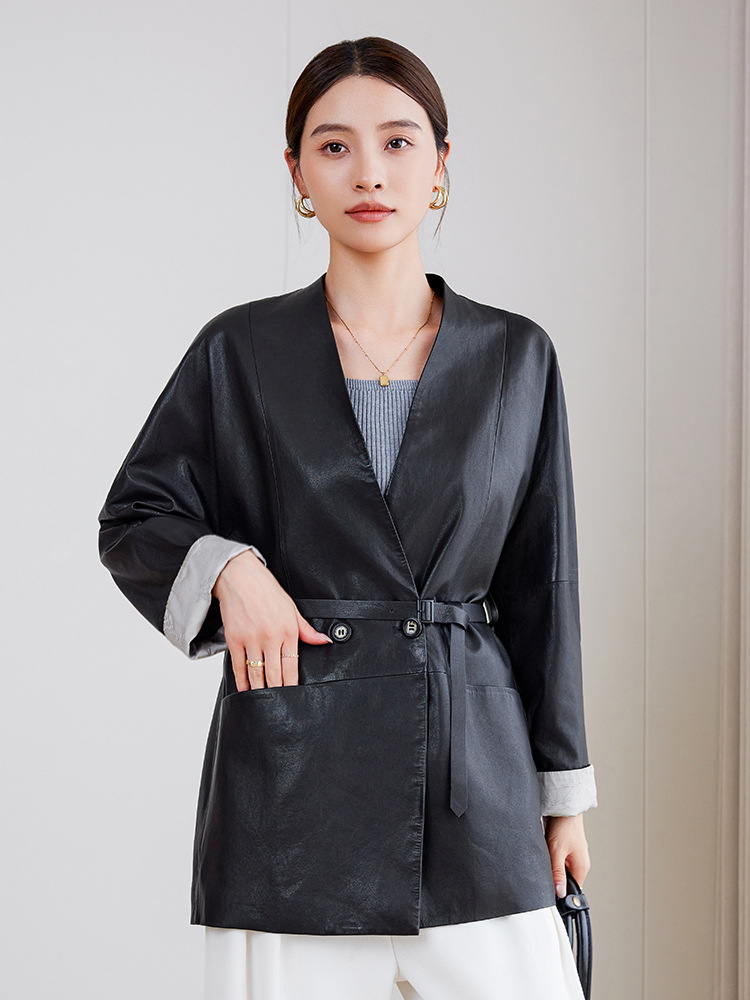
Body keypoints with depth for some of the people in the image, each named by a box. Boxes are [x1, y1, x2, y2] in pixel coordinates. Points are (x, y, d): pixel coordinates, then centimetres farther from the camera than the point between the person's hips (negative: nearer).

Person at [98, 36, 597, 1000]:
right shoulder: (242, 351, 2)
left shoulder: (516, 357, 5)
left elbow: (541, 584, 9)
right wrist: (226, 569, -11)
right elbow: (132, 521, 10)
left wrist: (564, 792, 9)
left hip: (473, 772, 1)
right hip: (294, 767, -1)